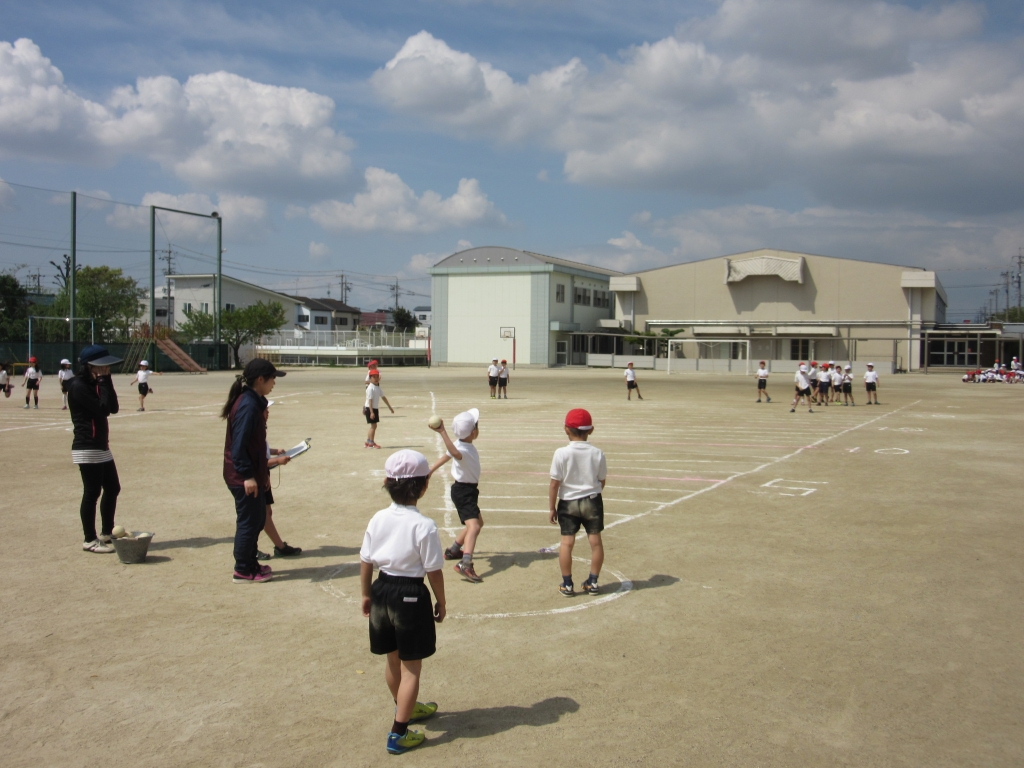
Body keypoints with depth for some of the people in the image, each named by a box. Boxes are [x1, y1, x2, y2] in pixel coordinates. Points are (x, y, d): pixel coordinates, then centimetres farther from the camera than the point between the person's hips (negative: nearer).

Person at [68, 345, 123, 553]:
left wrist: (106, 381, -1)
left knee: (113, 488, 14)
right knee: (92, 492, -5)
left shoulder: (95, 384, 14)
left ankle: (107, 533, 26)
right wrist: (104, 382, -14)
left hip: (102, 446, 10)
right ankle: (90, 540, 3)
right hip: (87, 448, -10)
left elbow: (114, 407, 5)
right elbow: (103, 409, -21)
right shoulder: (78, 386, -14)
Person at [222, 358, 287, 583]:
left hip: (252, 475, 10)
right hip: (244, 478, -10)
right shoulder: (248, 406, -20)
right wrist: (247, 475, -23)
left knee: (257, 520, 18)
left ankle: (250, 563, 30)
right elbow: (239, 444, -23)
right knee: (249, 522, 0)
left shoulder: (254, 402, 11)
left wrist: (264, 472, 20)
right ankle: (242, 571, 11)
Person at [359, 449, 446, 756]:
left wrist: (366, 594, 17)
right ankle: (399, 733, 11)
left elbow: (365, 562, 3)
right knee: (411, 668, 7)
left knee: (393, 660, 23)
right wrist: (441, 603, 0)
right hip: (411, 596, -6)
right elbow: (434, 571, -14)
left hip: (382, 591, 6)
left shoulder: (378, 519, -4)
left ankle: (405, 708, 46)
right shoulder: (424, 526, -19)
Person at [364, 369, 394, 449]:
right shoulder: (370, 388, -16)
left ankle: (368, 442, 19)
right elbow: (370, 400, -21)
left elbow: (383, 397, 17)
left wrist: (390, 407, 20)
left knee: (373, 426, 12)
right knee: (374, 425, -7)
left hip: (375, 408, 9)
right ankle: (371, 443, 0)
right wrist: (371, 412, -25)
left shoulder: (378, 387, 10)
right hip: (370, 409, -9)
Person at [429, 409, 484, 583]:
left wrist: (430, 470, 17)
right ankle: (465, 565, -38)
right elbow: (454, 453, -53)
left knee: (478, 522, 26)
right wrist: (442, 433, -66)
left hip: (469, 490, 10)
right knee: (473, 525, -24)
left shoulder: (466, 445, 1)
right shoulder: (463, 450, -28)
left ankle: (453, 550, 40)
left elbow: (445, 457, 10)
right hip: (463, 492, -10)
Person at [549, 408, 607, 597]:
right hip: (592, 501, 2)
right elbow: (602, 481, 4)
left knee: (567, 542, 5)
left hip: (568, 503, -2)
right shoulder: (597, 454, -6)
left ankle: (567, 584, 9)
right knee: (595, 540, 10)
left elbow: (554, 483, -11)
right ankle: (593, 582, 17)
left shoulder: (561, 453, -14)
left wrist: (551, 507, -1)